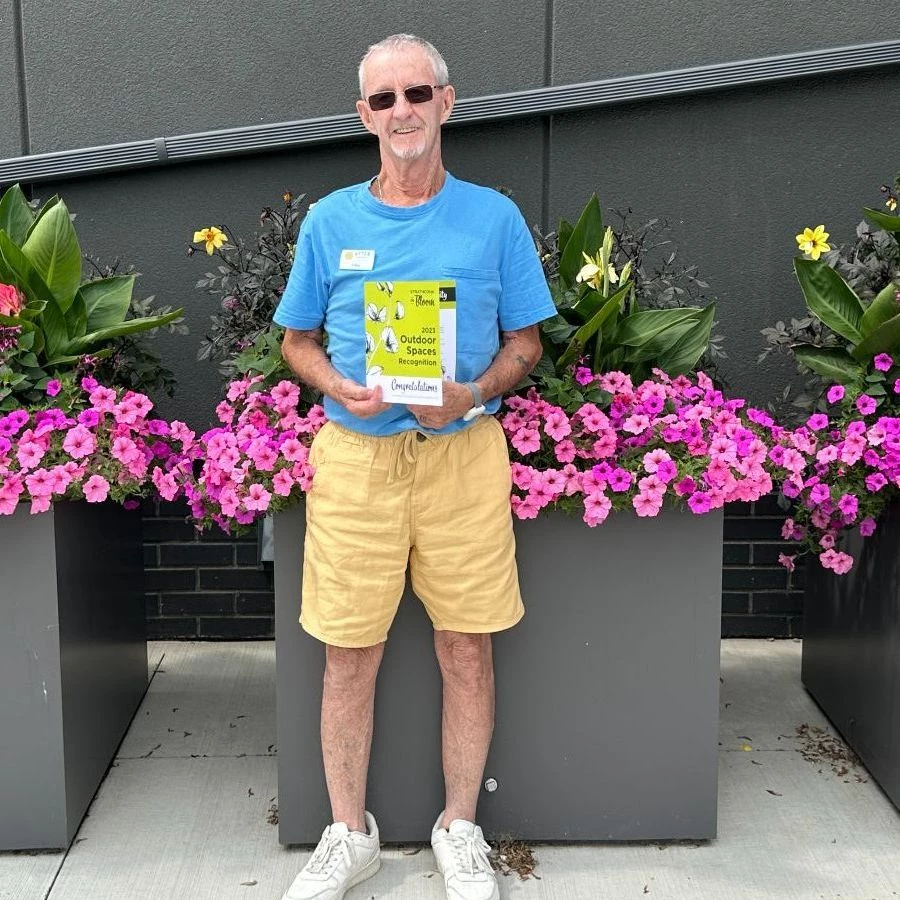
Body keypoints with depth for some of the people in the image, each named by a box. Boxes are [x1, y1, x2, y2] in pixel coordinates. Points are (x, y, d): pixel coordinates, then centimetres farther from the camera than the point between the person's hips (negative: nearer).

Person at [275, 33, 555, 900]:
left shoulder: (493, 217, 3)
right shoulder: (329, 221, 5)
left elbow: (525, 340, 7)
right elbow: (297, 339, 12)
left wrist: (473, 393, -13)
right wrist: (339, 387, -9)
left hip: (463, 453, 0)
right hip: (354, 453, 1)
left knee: (467, 650, 6)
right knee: (349, 653, 6)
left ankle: (459, 829, 27)